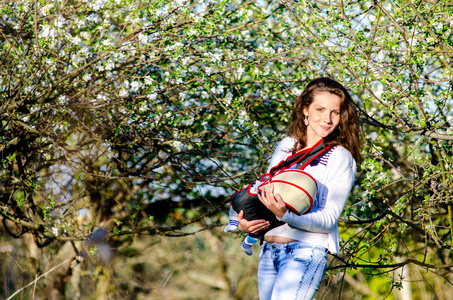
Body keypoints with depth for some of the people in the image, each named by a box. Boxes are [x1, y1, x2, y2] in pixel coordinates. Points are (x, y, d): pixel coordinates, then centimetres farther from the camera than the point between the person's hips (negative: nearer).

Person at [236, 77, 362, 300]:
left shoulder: (340, 158, -4)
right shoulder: (287, 145, 11)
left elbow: (329, 219, -10)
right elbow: (264, 192, 21)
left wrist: (284, 215, -25)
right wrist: (244, 221, 1)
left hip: (305, 251, -6)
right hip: (268, 251, 6)